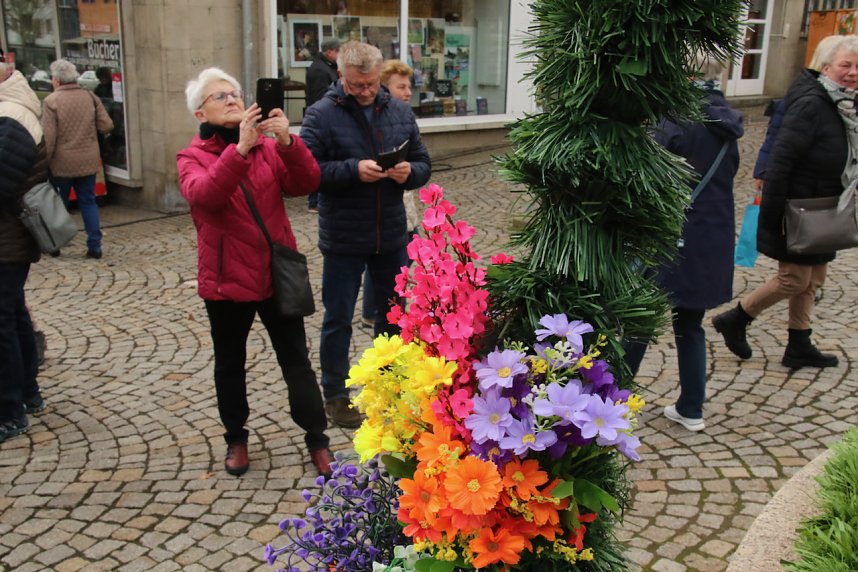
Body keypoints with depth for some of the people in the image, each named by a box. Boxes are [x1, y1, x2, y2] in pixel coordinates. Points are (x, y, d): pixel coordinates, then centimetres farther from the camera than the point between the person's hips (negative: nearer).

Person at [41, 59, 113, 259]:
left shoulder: (51, 101, -12)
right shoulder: (90, 97, -1)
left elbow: (48, 138, -15)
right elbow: (107, 126, -2)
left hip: (62, 164, -3)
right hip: (88, 161, 3)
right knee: (88, 202, 10)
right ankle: (94, 246, 7)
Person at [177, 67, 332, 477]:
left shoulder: (268, 147, 5)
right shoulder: (193, 157, -4)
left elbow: (306, 183, -11)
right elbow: (203, 195, -26)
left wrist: (287, 142, -28)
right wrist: (240, 148, -37)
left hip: (278, 273, 2)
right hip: (226, 278, -1)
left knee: (296, 359, 9)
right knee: (230, 364, 15)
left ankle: (317, 438, 23)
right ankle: (236, 438, 35)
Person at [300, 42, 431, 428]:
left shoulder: (399, 112, 5)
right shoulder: (321, 115, -9)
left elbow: (423, 164, 9)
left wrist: (409, 172, -14)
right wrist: (353, 170, -27)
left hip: (391, 235, 5)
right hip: (343, 239, -4)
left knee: (393, 314, 18)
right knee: (338, 319, 8)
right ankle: (335, 394, 24)